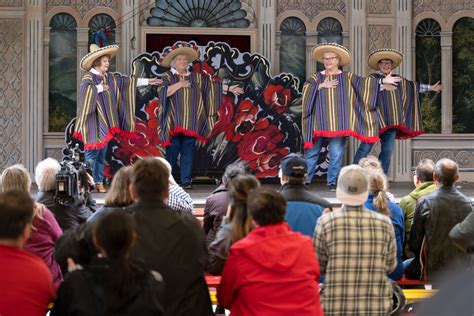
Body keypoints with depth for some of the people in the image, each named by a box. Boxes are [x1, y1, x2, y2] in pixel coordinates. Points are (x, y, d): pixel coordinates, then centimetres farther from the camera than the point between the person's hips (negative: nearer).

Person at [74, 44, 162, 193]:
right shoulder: (89, 77, -7)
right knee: (92, 153, -8)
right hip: (94, 122, -7)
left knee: (102, 154, 9)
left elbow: (128, 81, 19)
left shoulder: (111, 78, 14)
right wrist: (100, 88, -15)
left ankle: (99, 182, 13)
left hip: (105, 122, 7)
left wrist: (148, 81, 17)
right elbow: (85, 89, -28)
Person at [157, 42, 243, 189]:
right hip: (174, 122, -4)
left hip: (190, 122, 4)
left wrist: (229, 88, 11)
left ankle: (186, 180, 4)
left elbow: (211, 84, 17)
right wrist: (179, 84, -10)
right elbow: (162, 92, -13)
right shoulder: (167, 77, 4)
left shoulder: (195, 77, 16)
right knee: (173, 150, -5)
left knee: (188, 150, 1)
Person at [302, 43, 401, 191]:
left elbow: (363, 82, -1)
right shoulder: (317, 77, 8)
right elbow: (306, 89, -5)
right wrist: (321, 86, -12)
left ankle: (332, 182, 9)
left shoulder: (347, 77, 6)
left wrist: (382, 81, -10)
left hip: (338, 122, -1)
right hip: (319, 122, 1)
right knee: (312, 152, 4)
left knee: (336, 153, -2)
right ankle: (305, 180, 13)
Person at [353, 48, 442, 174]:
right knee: (366, 147, -8)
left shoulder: (398, 80, 18)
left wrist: (430, 88, 32)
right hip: (375, 119, -5)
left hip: (391, 121, 5)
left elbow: (414, 86, 29)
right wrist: (383, 86, -17)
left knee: (388, 149, 4)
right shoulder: (373, 78, 2)